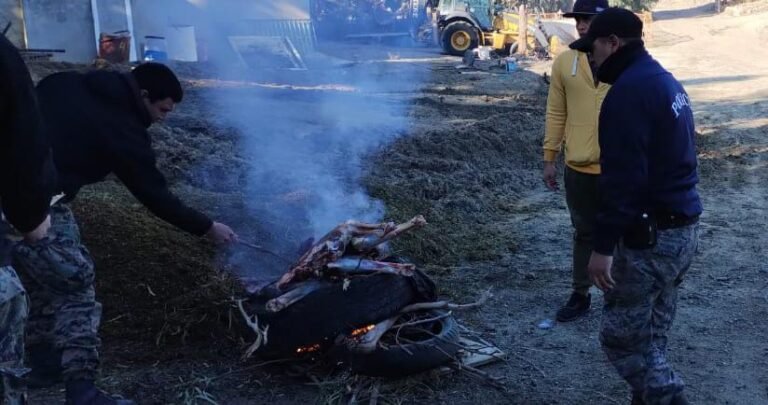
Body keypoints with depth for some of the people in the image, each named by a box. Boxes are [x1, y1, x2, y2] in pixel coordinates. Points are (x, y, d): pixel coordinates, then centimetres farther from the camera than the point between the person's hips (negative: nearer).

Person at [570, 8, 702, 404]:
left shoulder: (629, 90, -17)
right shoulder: (667, 82, 15)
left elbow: (623, 176, -23)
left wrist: (604, 245, -21)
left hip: (650, 235, -10)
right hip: (685, 227, 10)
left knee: (622, 336, -1)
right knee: (650, 335, 17)